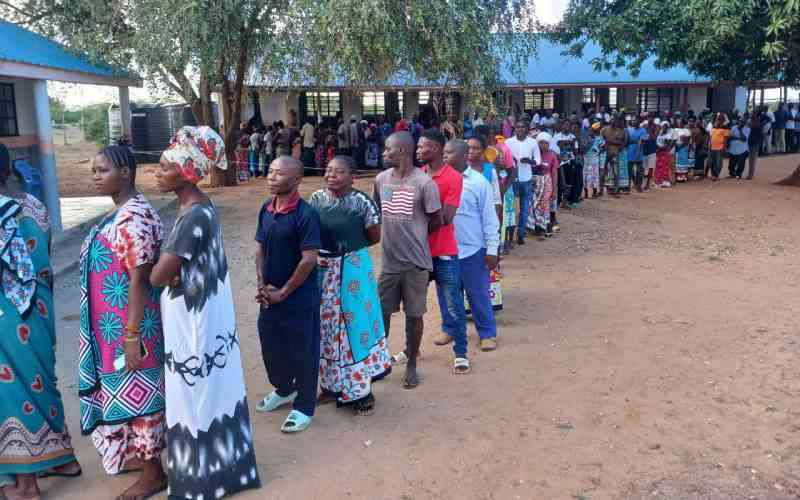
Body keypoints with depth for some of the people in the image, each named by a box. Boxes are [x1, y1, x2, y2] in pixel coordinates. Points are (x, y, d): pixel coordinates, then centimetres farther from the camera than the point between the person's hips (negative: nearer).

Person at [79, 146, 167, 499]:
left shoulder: (134, 218, -22)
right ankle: (141, 454, 39)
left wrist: (132, 337, -22)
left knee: (137, 391, 3)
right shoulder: (122, 213, 9)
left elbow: (139, 280, -24)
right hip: (115, 322, 10)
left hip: (130, 324, -10)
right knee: (126, 390, 21)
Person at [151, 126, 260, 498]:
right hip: (201, 315, 9)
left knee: (196, 398, 6)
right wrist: (174, 268, -8)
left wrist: (166, 267, -3)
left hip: (193, 321, -9)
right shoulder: (200, 208, 6)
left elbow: (158, 276, -23)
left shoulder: (193, 216, -24)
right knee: (210, 394, 19)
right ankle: (220, 467, 36)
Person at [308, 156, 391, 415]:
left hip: (353, 270, -4)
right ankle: (331, 385, 29)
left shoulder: (361, 201, -11)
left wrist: (350, 248, 3)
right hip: (323, 269, 5)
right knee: (326, 327, 13)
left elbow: (375, 237, -4)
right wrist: (336, 246, -2)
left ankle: (362, 390, 17)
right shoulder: (316, 198, 1)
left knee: (356, 325, 3)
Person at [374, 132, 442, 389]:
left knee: (414, 315, 8)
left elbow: (436, 221, -6)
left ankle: (411, 365, 24)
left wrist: (414, 235, 6)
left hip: (416, 261, -4)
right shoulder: (381, 179, 2)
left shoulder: (424, 182, -15)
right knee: (381, 312, 12)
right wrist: (396, 233, 9)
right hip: (388, 259, 5)